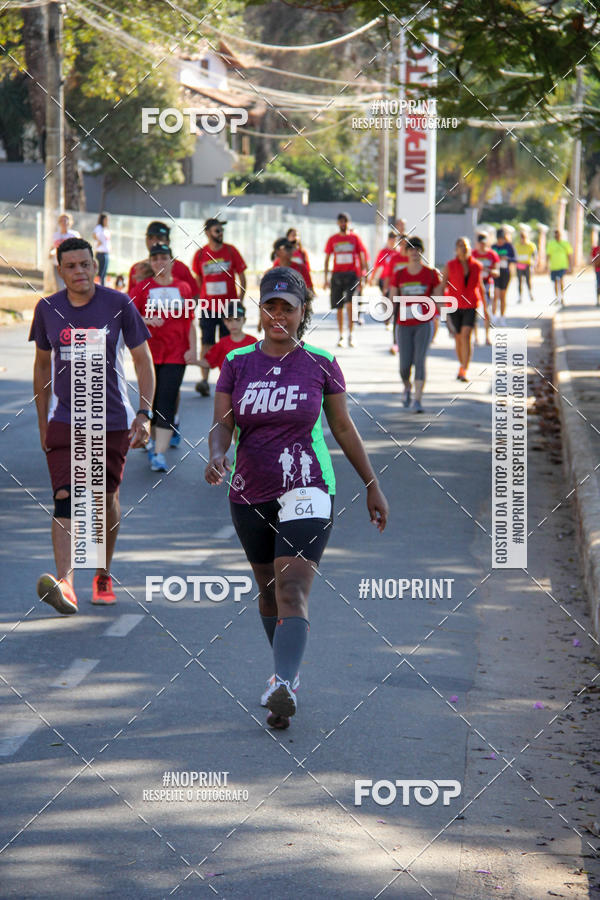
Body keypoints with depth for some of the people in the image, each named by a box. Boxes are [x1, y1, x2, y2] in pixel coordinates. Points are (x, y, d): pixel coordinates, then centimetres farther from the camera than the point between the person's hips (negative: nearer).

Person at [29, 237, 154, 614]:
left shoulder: (119, 305, -5)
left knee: (107, 500, 11)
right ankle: (65, 582, -26)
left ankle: (104, 575, 31)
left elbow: (143, 360, 0)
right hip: (64, 422, 1)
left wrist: (144, 413, -10)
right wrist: (43, 423, 14)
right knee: (65, 500, -15)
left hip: (113, 420, -1)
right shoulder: (48, 309, 2)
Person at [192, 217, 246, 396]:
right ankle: (205, 381, -13)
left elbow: (242, 277, 4)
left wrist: (240, 300, -4)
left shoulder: (230, 251, 1)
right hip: (207, 306, 0)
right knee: (207, 344, -7)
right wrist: (200, 299, 7)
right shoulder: (200, 254, 3)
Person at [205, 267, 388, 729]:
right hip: (250, 496, 4)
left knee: (292, 589, -19)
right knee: (268, 588, 18)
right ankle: (288, 670, 39)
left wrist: (373, 485, 10)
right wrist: (217, 457, -27)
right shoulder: (237, 363, 2)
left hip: (306, 492, -4)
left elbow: (343, 426, 7)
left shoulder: (321, 364, -2)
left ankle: (283, 689, -32)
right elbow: (222, 425, -4)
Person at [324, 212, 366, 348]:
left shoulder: (355, 238, 5)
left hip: (351, 274, -2)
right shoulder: (332, 239, 8)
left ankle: (350, 334, -12)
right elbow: (327, 259, 11)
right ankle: (341, 336, 15)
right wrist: (326, 278, 4)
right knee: (339, 308, 6)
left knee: (350, 303, -17)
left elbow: (361, 257, 7)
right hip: (337, 275, 2)